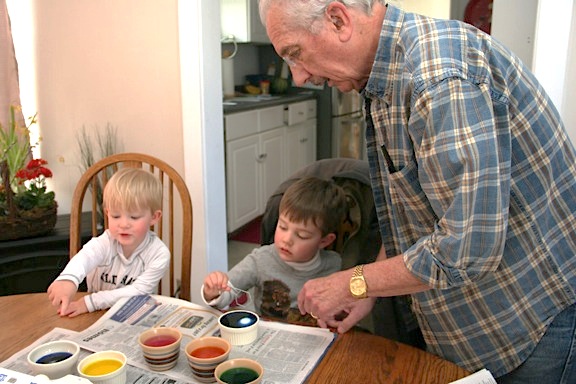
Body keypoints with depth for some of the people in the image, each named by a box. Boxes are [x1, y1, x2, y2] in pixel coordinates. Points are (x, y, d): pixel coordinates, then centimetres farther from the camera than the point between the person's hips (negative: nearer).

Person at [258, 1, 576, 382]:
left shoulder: (444, 75, -30)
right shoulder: (385, 80, 2)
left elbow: (470, 247, -32)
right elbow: (406, 211, 11)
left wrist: (353, 284, -19)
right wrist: (367, 292, 3)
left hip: (541, 314, -8)